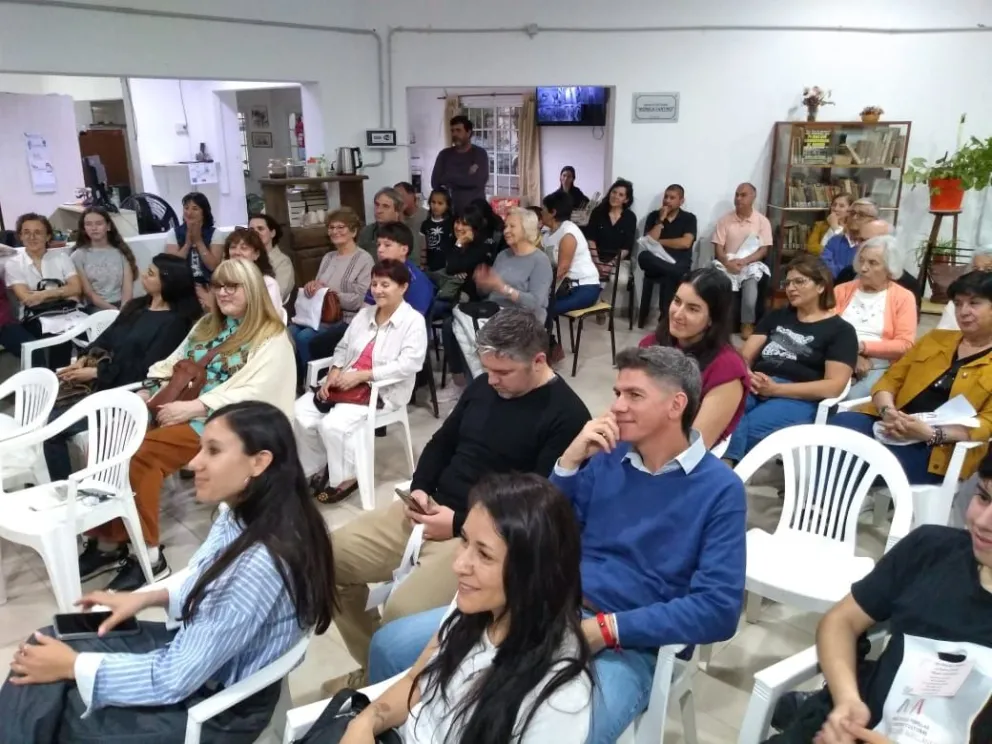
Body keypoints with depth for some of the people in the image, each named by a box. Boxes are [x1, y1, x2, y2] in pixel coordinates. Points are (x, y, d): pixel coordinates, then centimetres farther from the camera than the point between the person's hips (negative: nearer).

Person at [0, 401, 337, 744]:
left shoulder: (263, 563, -34)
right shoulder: (239, 516, -7)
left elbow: (176, 678, -26)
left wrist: (73, 666, -16)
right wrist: (149, 598, 2)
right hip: (192, 648, 8)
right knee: (44, 646, 2)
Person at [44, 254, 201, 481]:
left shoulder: (174, 323, -12)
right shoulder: (136, 306, 16)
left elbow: (147, 369, -18)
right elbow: (107, 337, 14)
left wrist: (96, 373, -16)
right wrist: (84, 358, -4)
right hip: (101, 384, 8)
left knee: (54, 424, -15)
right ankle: (59, 486, 3)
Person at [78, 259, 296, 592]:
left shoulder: (271, 338, -4)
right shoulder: (207, 325, 22)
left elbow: (251, 392, -16)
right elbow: (173, 363, 22)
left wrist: (191, 408, -22)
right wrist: (148, 390, 1)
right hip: (177, 408, 8)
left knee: (139, 454, -28)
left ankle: (148, 555, -16)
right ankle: (106, 540, -6)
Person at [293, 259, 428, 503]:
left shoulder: (413, 320, -7)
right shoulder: (364, 313, 16)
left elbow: (409, 364, -19)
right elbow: (343, 347, 16)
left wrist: (361, 375, -21)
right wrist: (334, 373, -7)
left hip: (384, 390, -7)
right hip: (347, 383, 7)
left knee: (334, 424, -27)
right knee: (300, 412, -12)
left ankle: (346, 477, -3)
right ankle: (314, 469, 7)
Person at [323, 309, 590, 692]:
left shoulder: (566, 416, -13)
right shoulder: (484, 386, 10)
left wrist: (458, 524, -18)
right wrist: (420, 488, 0)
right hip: (431, 508, 8)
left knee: (402, 613, -28)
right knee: (330, 556, 0)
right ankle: (372, 666, 17)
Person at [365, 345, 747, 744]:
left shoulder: (720, 490, -5)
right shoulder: (606, 457, 9)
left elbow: (718, 609, -13)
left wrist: (604, 630, -19)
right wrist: (569, 461, -6)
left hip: (625, 646, -4)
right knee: (392, 644, -5)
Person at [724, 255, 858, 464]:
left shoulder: (841, 330, 11)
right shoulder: (776, 316, 28)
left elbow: (833, 386, -2)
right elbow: (745, 355, 19)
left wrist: (775, 389, -12)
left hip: (797, 399, -4)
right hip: (753, 388, 4)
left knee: (738, 431, -37)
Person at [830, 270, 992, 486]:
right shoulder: (935, 338, 23)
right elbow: (890, 380, 16)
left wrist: (931, 433, -20)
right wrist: (888, 411, -7)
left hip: (938, 450, -4)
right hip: (892, 429, 5)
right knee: (841, 423, -30)